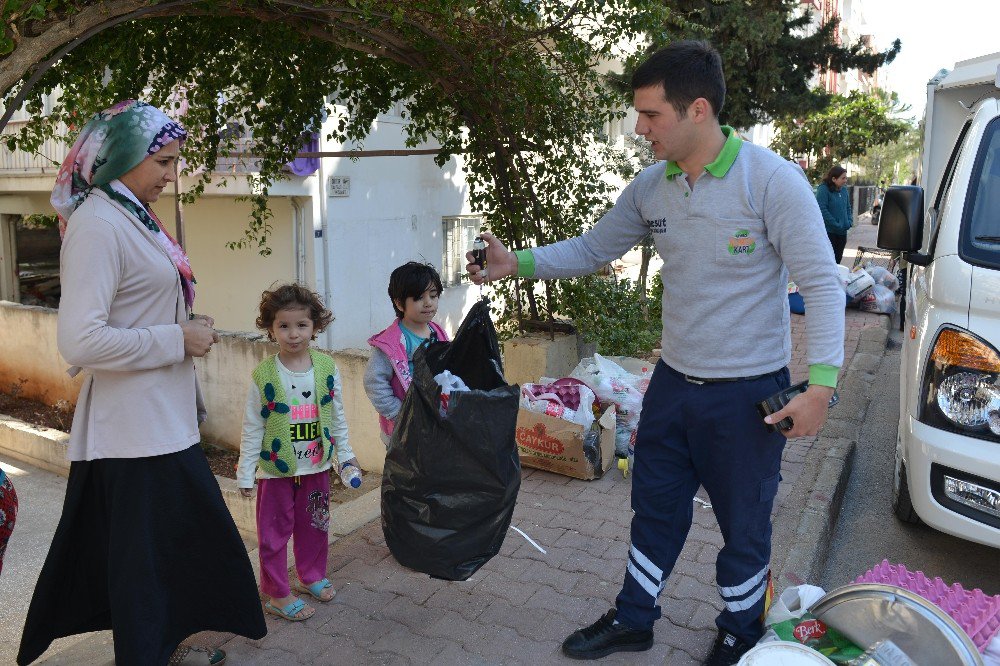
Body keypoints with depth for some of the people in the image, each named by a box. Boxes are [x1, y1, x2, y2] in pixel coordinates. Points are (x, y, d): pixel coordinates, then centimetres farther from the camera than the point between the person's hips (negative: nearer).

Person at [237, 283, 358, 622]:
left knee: (315, 525, 18)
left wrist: (345, 454, 10)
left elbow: (337, 416, 5)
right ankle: (277, 595, 23)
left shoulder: (327, 368, -6)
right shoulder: (264, 375, -13)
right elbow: (252, 427, -7)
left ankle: (311, 576, 39)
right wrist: (245, 473, -6)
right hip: (276, 469, -3)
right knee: (274, 532, 7)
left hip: (317, 466, 3)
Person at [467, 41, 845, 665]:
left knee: (744, 525, 15)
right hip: (674, 381, 6)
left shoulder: (772, 180, -18)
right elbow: (593, 248, 11)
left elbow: (823, 284, -16)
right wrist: (518, 263, -2)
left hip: (747, 392, -5)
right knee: (655, 509, 19)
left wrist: (821, 382, -23)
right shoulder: (650, 186, -1)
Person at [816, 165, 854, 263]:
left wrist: (850, 221, 3)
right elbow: (822, 210, -19)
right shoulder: (823, 189, -12)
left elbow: (848, 208, 21)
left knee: (837, 259, 12)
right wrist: (836, 225, -18)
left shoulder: (844, 190, 10)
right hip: (829, 232, -7)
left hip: (842, 232, 7)